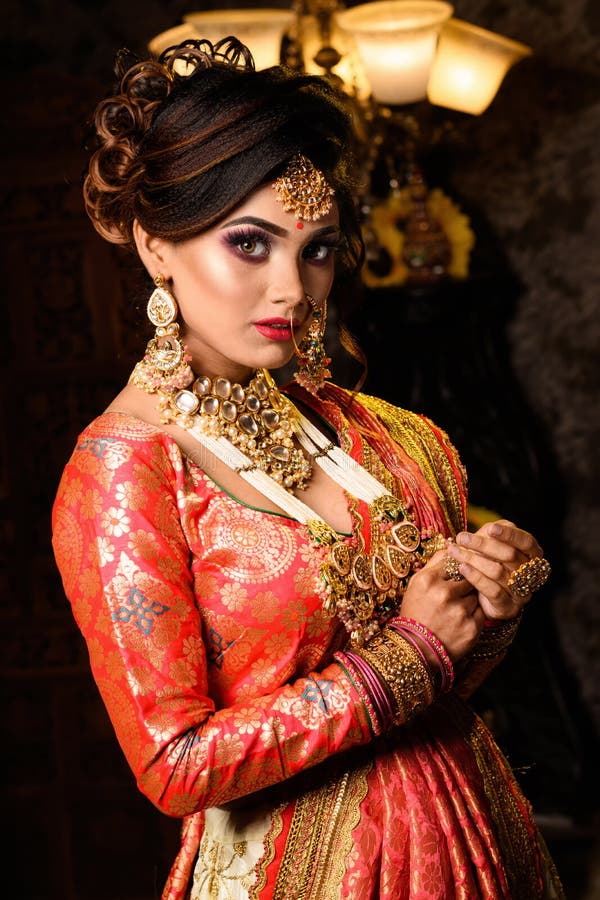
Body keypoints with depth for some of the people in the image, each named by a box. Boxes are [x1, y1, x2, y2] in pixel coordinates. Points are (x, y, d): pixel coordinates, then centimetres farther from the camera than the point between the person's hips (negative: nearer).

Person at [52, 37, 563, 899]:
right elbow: (176, 764, -21)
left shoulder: (370, 427, -2)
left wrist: (490, 596, -14)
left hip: (470, 825, 5)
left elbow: (447, 681, 7)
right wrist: (411, 648, -17)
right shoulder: (122, 470, -18)